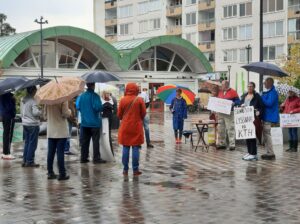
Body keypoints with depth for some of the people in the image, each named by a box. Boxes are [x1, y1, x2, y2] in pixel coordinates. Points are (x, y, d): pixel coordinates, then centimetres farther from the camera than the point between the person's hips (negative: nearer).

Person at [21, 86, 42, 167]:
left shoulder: (23, 100, 7)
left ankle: (25, 160, 17)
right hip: (33, 124, -8)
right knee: (32, 143, 0)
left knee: (27, 142, 15)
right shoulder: (32, 101, -17)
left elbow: (22, 112, 14)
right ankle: (30, 161, 2)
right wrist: (41, 112, -5)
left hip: (25, 124, 8)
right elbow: (35, 112, -23)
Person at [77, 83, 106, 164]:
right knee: (96, 141, 1)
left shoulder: (82, 96, 4)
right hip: (94, 123, -5)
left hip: (84, 123, 5)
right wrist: (100, 109, -2)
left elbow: (78, 107, 6)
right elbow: (98, 107, -23)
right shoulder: (95, 96, -14)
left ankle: (83, 158, 13)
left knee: (84, 141, 11)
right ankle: (96, 158, 1)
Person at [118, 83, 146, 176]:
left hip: (125, 127, 1)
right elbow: (143, 113, -2)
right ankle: (135, 170, 5)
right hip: (136, 127, -1)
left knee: (125, 148, 7)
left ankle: (125, 169, 9)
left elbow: (119, 114, 1)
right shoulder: (140, 100, -7)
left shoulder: (123, 100, -4)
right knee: (136, 148, 3)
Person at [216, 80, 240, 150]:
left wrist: (233, 103, -23)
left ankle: (232, 145, -4)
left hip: (229, 113, -6)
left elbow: (238, 101, -4)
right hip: (220, 113, 6)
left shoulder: (233, 92, -3)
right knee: (221, 129, 9)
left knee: (230, 129, -6)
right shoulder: (220, 92, 13)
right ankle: (222, 144, 18)